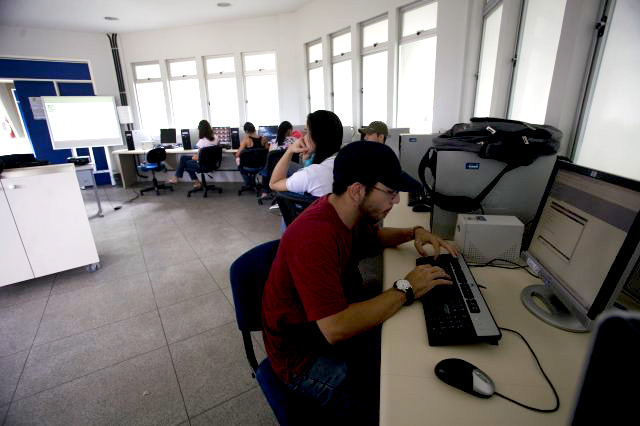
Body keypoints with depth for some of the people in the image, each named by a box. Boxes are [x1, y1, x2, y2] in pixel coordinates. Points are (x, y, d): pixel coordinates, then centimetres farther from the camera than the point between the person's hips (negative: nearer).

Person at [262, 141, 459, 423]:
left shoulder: (347, 212, -4)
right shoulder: (314, 238, -33)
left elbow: (374, 236, 18)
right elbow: (335, 328, -36)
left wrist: (413, 233, -1)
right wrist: (406, 290, -26)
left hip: (335, 329, 8)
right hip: (303, 357, -8)